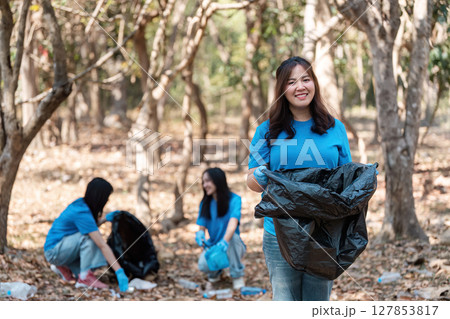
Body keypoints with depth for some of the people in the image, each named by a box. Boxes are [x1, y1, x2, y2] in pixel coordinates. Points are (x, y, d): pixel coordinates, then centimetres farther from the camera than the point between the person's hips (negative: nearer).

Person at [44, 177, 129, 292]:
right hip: (53, 251, -9)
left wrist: (106, 218, 7)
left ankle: (64, 267, 10)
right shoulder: (82, 213, -27)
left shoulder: (81, 203, 0)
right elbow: (103, 245, -31)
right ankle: (84, 277, -24)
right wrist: (119, 272, -33)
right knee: (88, 236, -27)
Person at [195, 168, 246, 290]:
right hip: (213, 246, 2)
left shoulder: (234, 199, -12)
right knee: (203, 265, -31)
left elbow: (233, 223, -28)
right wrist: (200, 233, -27)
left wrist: (224, 242, -46)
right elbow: (202, 227, -1)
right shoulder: (205, 204, 3)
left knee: (233, 236, -37)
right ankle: (215, 272, 9)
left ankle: (237, 275, -16)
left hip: (231, 247, -2)